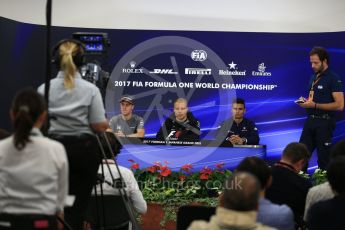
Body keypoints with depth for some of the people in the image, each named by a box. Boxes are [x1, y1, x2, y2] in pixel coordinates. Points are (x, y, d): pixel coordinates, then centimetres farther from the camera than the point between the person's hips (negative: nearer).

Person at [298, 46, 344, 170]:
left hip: (324, 122, -8)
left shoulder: (333, 78, -10)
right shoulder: (313, 77, 15)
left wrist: (314, 105, -19)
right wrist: (305, 101, 4)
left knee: (324, 159, -1)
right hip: (310, 120, 8)